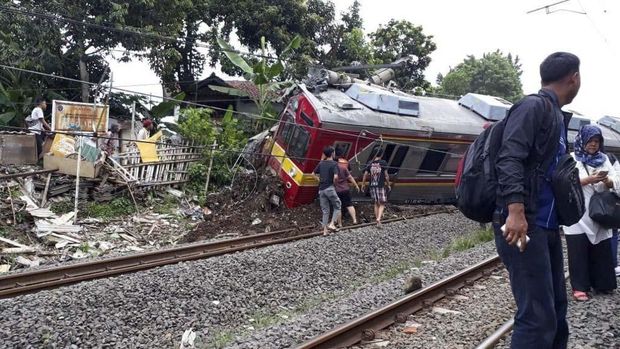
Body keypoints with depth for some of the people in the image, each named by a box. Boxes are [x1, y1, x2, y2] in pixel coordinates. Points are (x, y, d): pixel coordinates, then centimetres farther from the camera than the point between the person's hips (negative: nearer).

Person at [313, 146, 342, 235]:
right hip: (329, 188, -6)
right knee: (337, 206, 10)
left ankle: (325, 230, 10)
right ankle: (332, 224, -5)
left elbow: (314, 173, 19)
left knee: (325, 210, 11)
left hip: (321, 189, 6)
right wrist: (333, 182, -3)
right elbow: (335, 176, -21)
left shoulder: (321, 163, 10)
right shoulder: (334, 164, -8)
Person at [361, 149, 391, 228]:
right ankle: (378, 219, -18)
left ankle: (377, 219, 19)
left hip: (372, 186, 4)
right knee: (382, 204, 3)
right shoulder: (383, 163, -6)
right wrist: (388, 185, 6)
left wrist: (363, 184, 14)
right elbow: (386, 175, -5)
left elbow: (365, 175, 2)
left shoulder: (370, 164, 3)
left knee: (376, 203, 17)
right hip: (381, 186, -4)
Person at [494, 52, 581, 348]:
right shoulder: (533, 106, -7)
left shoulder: (556, 115, 19)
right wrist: (516, 211, -30)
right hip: (524, 224, -10)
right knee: (538, 317, -11)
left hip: (547, 226, 10)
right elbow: (509, 159, -21)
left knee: (556, 309, 15)